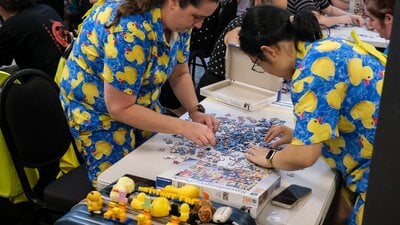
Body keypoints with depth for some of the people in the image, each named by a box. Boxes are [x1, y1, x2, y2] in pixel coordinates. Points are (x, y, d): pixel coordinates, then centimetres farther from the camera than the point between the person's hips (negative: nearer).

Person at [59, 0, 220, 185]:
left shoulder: (177, 20, -11)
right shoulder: (130, 31, -35)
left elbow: (180, 74, 1)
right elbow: (120, 108, -31)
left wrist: (195, 111, -16)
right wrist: (184, 127, -33)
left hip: (142, 104, 7)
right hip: (99, 110, -7)